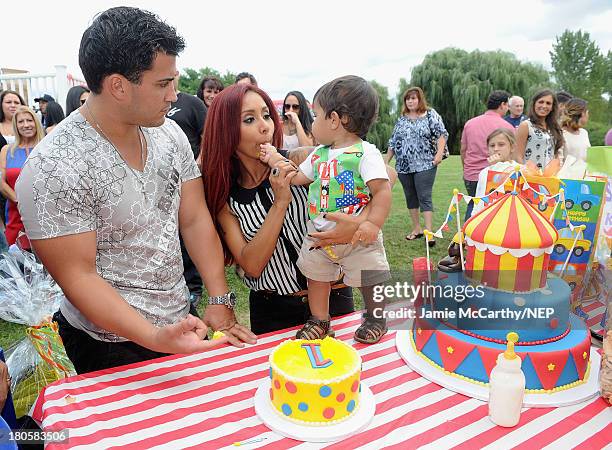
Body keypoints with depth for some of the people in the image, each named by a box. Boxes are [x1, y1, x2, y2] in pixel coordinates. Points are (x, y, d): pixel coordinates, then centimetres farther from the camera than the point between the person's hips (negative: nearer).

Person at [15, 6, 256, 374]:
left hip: (182, 321, 6)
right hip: (114, 348, -6)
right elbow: (77, 277, -21)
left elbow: (195, 221, -3)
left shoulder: (170, 133, -5)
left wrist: (220, 302, -8)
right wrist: (155, 337, -32)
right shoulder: (53, 167, -23)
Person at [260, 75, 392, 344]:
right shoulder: (319, 154, 7)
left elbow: (382, 191, -19)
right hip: (319, 235, 6)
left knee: (370, 280, 7)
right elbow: (298, 176, 18)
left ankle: (376, 319, 33)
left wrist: (373, 223, -29)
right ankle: (319, 321, 31)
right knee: (316, 276, 13)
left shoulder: (365, 153, -15)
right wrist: (275, 159, 13)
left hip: (357, 237, -6)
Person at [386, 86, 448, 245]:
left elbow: (441, 134, -4)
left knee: (425, 197, -9)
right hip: (404, 166, 5)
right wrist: (386, 161, 12)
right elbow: (393, 142, 16)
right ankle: (416, 229, 21)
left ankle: (429, 232, -8)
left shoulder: (431, 115, 2)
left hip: (425, 165, -5)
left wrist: (439, 153, -18)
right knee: (410, 197, 10)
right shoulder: (402, 119, 14)